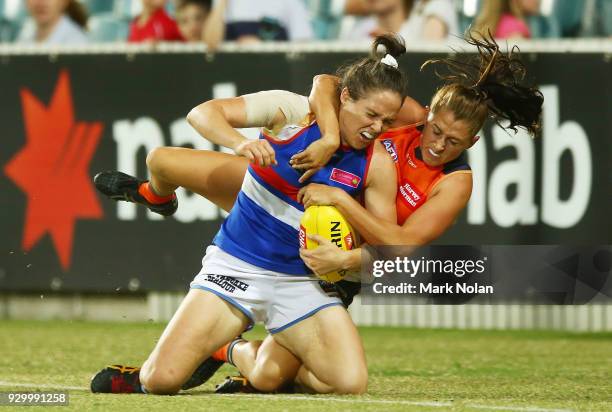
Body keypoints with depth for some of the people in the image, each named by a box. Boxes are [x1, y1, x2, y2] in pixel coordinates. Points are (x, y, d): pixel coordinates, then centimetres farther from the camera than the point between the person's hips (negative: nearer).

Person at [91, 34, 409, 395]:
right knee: (162, 379, -17)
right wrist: (240, 143, -36)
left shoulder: (377, 164, -6)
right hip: (236, 265, -3)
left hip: (300, 280, 3)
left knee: (351, 382, -20)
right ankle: (141, 378, 23)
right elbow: (202, 114, -15)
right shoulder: (292, 112, -11)